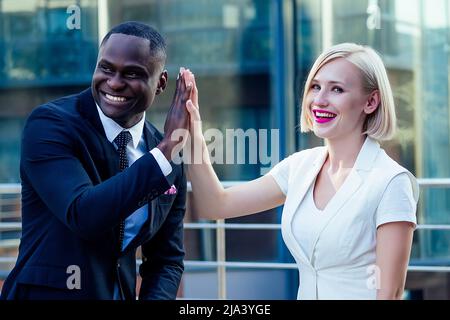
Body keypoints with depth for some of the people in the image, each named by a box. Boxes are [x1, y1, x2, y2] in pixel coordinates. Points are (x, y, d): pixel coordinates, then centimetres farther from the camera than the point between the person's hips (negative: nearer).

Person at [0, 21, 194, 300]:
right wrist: (166, 150, -25)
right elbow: (83, 215, -24)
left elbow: (167, 259, 8)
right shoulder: (49, 124, -12)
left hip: (122, 293, 3)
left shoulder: (169, 155, 1)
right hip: (47, 292, -3)